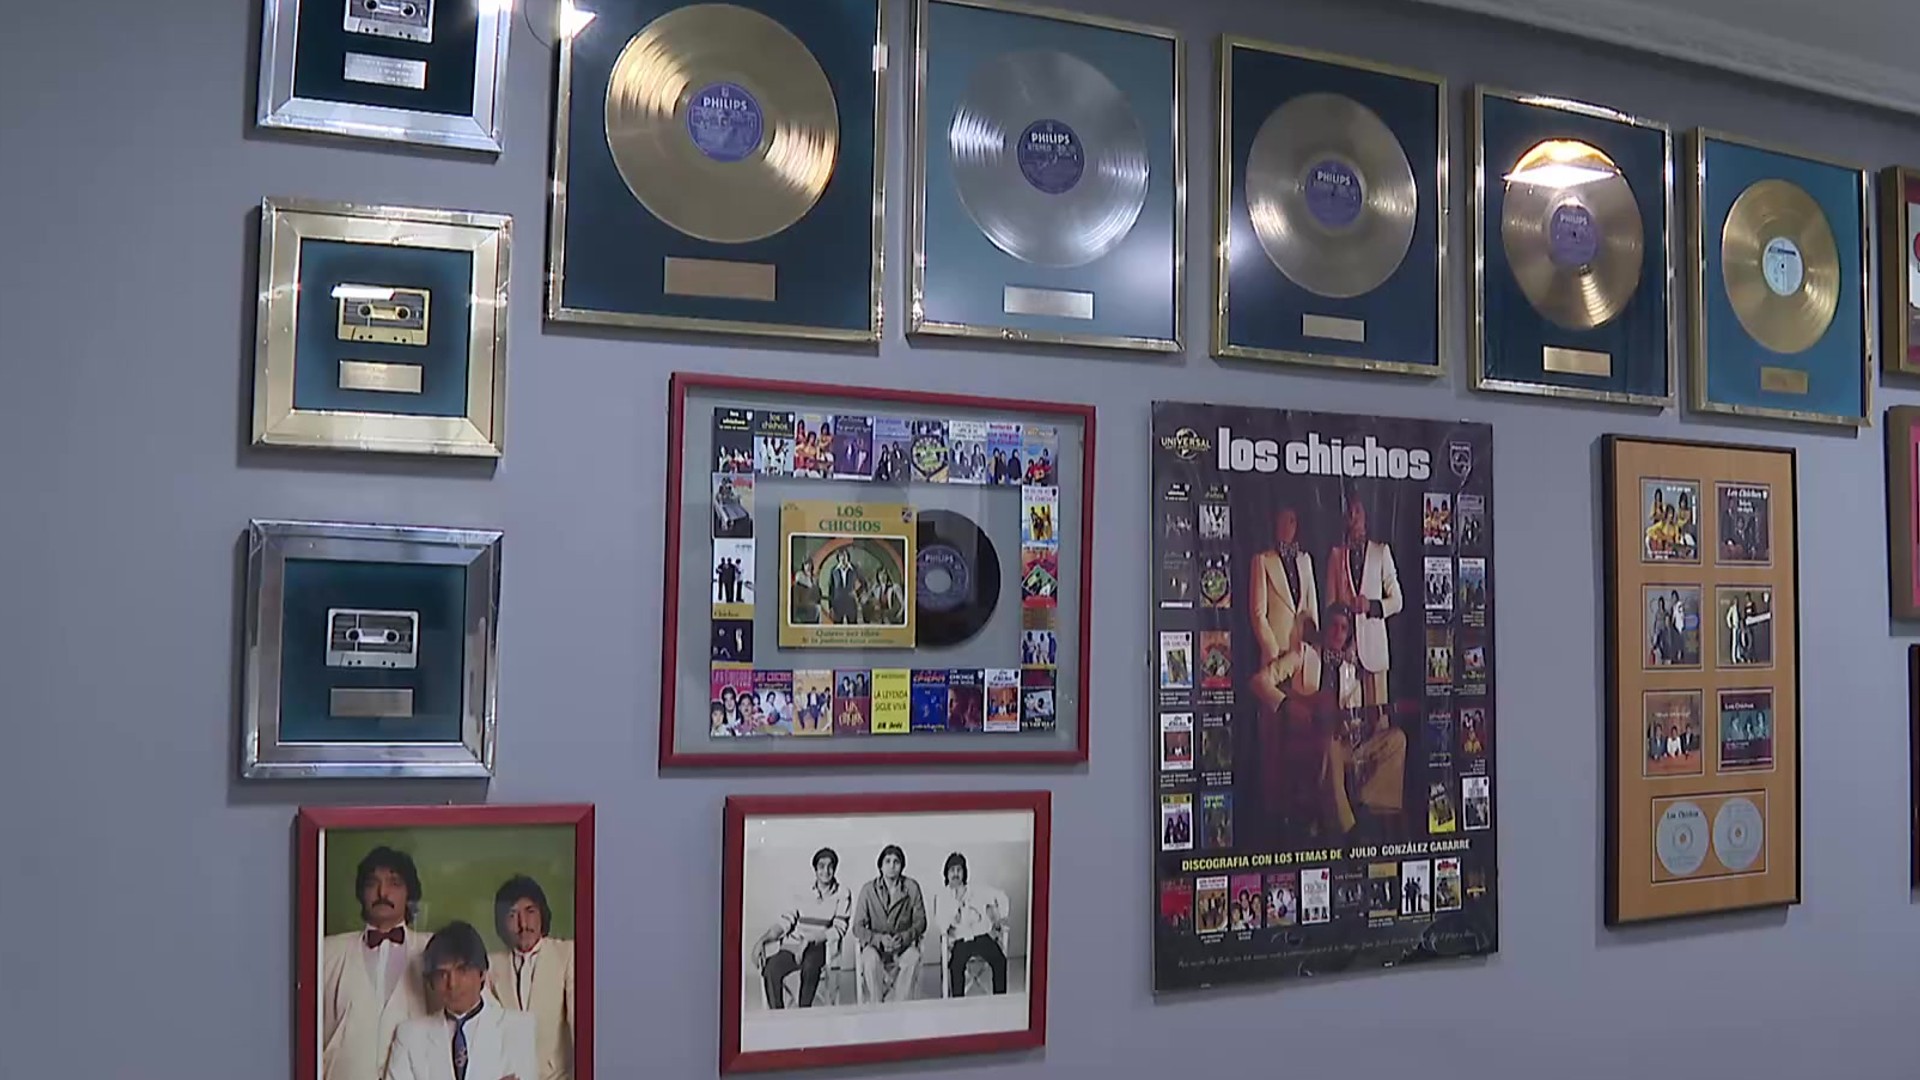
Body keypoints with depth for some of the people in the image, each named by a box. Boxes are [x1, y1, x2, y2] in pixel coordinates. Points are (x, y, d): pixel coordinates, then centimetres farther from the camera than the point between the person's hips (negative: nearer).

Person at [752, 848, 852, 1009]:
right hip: (793, 947, 3)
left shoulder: (842, 895, 5)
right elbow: (783, 924, 12)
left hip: (820, 949, -3)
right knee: (770, 968, -28)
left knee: (810, 964, -39)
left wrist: (809, 940, -18)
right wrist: (762, 941, -6)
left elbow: (838, 930, -5)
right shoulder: (802, 895, 17)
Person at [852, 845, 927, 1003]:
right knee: (871, 957, -34)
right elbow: (858, 928, -3)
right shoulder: (868, 889, -2)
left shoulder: (912, 887, 1)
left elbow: (920, 922, 2)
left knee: (913, 957, -33)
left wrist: (903, 937, -18)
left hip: (904, 944, 0)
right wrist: (880, 939, -21)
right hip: (876, 945, 0)